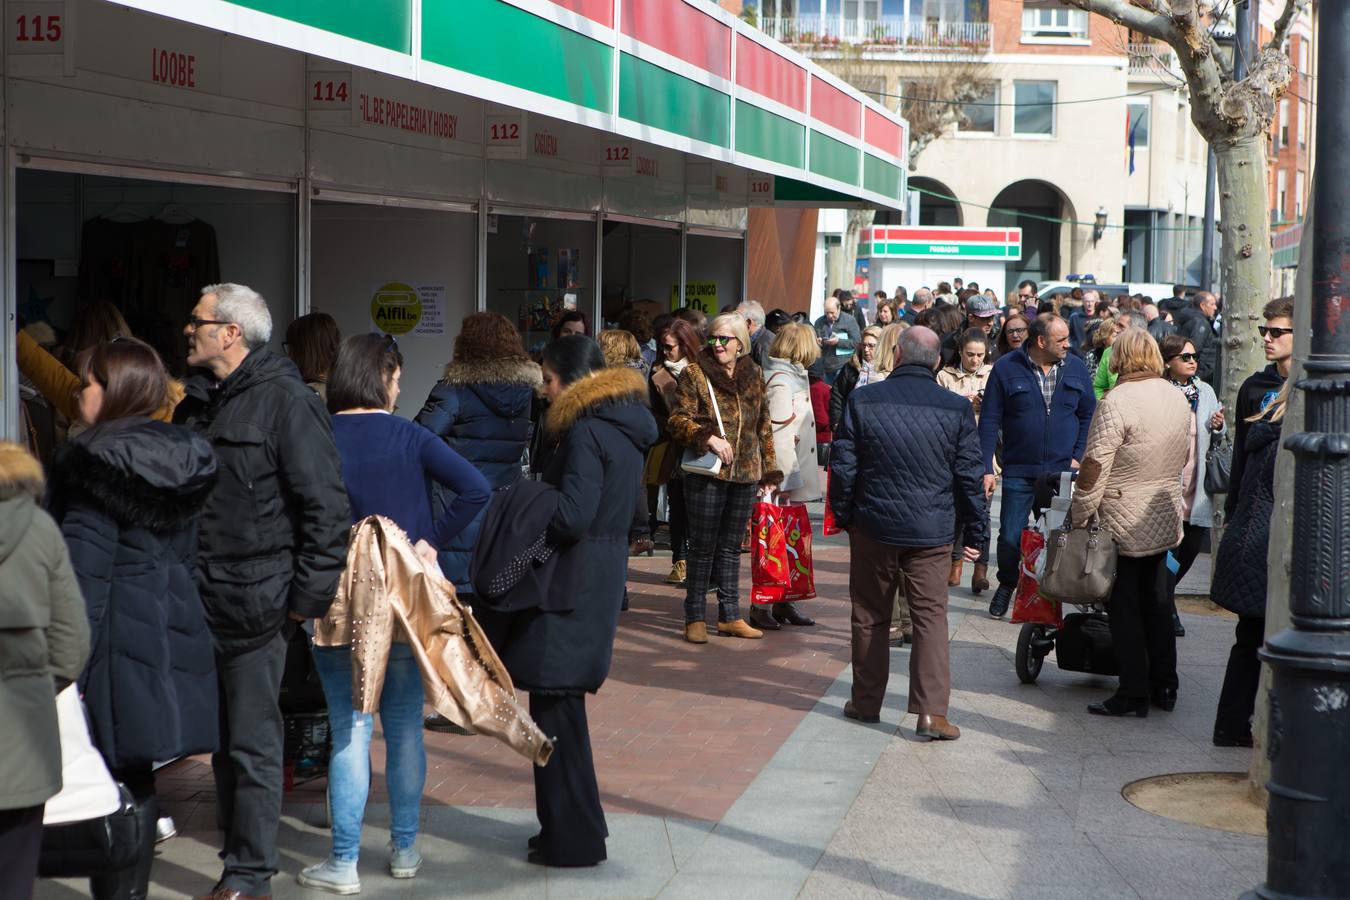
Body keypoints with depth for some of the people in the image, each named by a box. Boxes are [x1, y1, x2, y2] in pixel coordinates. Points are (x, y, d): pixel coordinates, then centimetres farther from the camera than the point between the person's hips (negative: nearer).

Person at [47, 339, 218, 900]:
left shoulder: (92, 463, -11)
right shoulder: (185, 461, 10)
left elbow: (85, 569, -15)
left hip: (118, 637, -7)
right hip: (174, 633, 7)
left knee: (114, 782, -2)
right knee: (138, 779, 14)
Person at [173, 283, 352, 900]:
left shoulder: (286, 402, -11)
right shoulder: (197, 403, 14)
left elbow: (327, 505, -14)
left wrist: (308, 595, -15)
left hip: (255, 605, -8)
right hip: (202, 599, 8)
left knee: (252, 745, -1)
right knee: (223, 740, 14)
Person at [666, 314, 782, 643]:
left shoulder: (753, 375, 10)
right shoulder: (695, 374, -3)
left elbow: (763, 426, 16)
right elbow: (677, 420, -8)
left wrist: (769, 470, 13)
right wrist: (708, 437, -23)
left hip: (745, 474, 4)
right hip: (707, 474, -4)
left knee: (731, 547, 12)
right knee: (703, 547, 1)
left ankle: (729, 615, 19)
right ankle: (695, 618, 8)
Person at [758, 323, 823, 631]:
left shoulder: (793, 378, 16)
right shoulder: (781, 382, -16)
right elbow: (780, 434, -21)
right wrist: (786, 479, -22)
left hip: (795, 477, 10)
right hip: (784, 478, -10)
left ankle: (783, 603, 22)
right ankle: (760, 606, 1)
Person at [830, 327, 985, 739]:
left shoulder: (863, 400, -3)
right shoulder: (956, 408, -3)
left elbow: (843, 467, 0)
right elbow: (968, 476, 0)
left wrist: (843, 516, 13)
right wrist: (974, 532, 8)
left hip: (874, 526, 1)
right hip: (931, 532, -1)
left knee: (870, 616, 13)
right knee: (931, 617, 1)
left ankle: (866, 702, 21)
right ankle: (931, 710, -8)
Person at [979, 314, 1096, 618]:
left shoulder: (1076, 369, 4)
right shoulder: (1006, 369, -4)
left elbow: (1088, 415, 11)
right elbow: (989, 420, -3)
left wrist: (1078, 457, 0)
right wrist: (986, 468, -7)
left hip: (1063, 470, 2)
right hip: (1019, 471, -2)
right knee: (1011, 536, 1)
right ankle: (1007, 585, 26)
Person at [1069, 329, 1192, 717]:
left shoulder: (1116, 402, -18)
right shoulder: (1178, 398, 5)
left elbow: (1094, 467, -19)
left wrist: (1079, 516, -10)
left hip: (1124, 524, -7)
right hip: (1165, 520, 7)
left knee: (1124, 609, 1)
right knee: (1156, 603, 16)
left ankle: (1133, 693, 4)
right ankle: (1163, 686, 22)